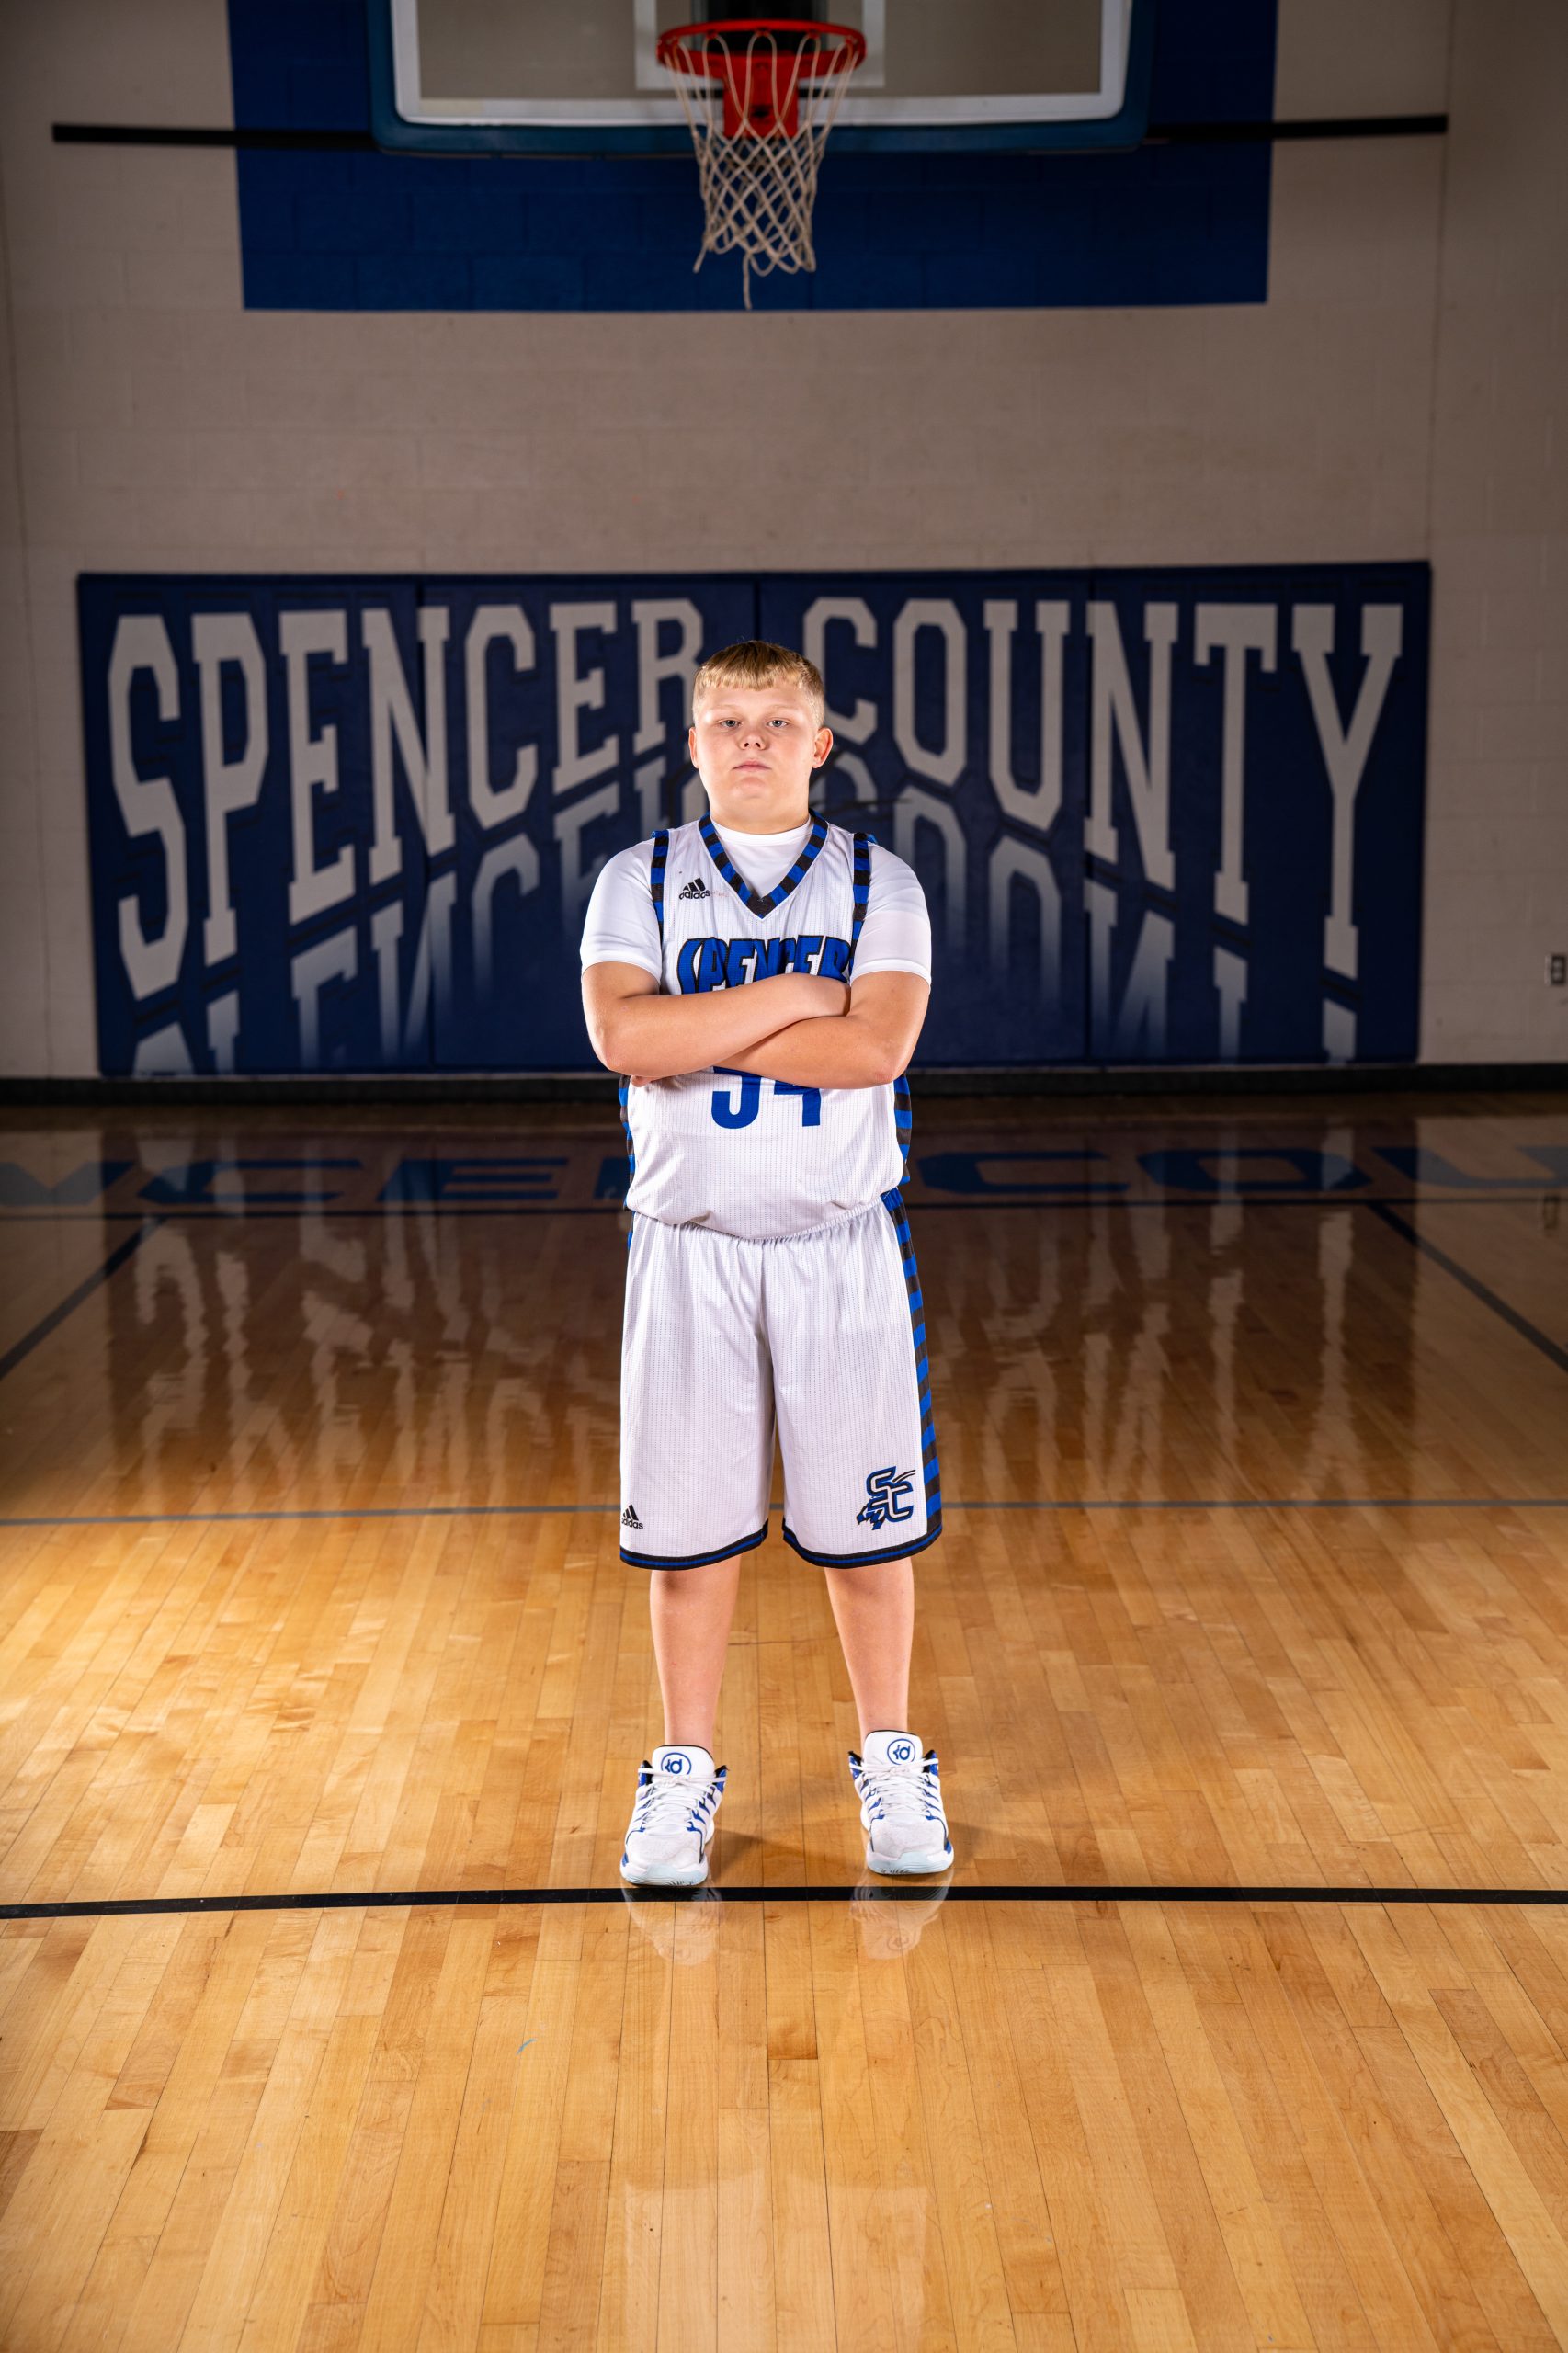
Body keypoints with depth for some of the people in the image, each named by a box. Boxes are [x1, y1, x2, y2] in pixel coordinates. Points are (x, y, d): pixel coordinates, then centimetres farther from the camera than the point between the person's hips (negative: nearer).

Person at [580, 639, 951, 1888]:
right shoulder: (640, 880, 3)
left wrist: (693, 1026, -15)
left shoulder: (878, 882, 2)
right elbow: (621, 1035, -14)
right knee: (689, 1524, 7)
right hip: (689, 1244, 0)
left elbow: (875, 1047, -16)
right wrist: (792, 997, -15)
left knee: (866, 1523, 7)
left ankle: (891, 1758, 25)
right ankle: (687, 1766, 23)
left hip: (841, 1244, 0)